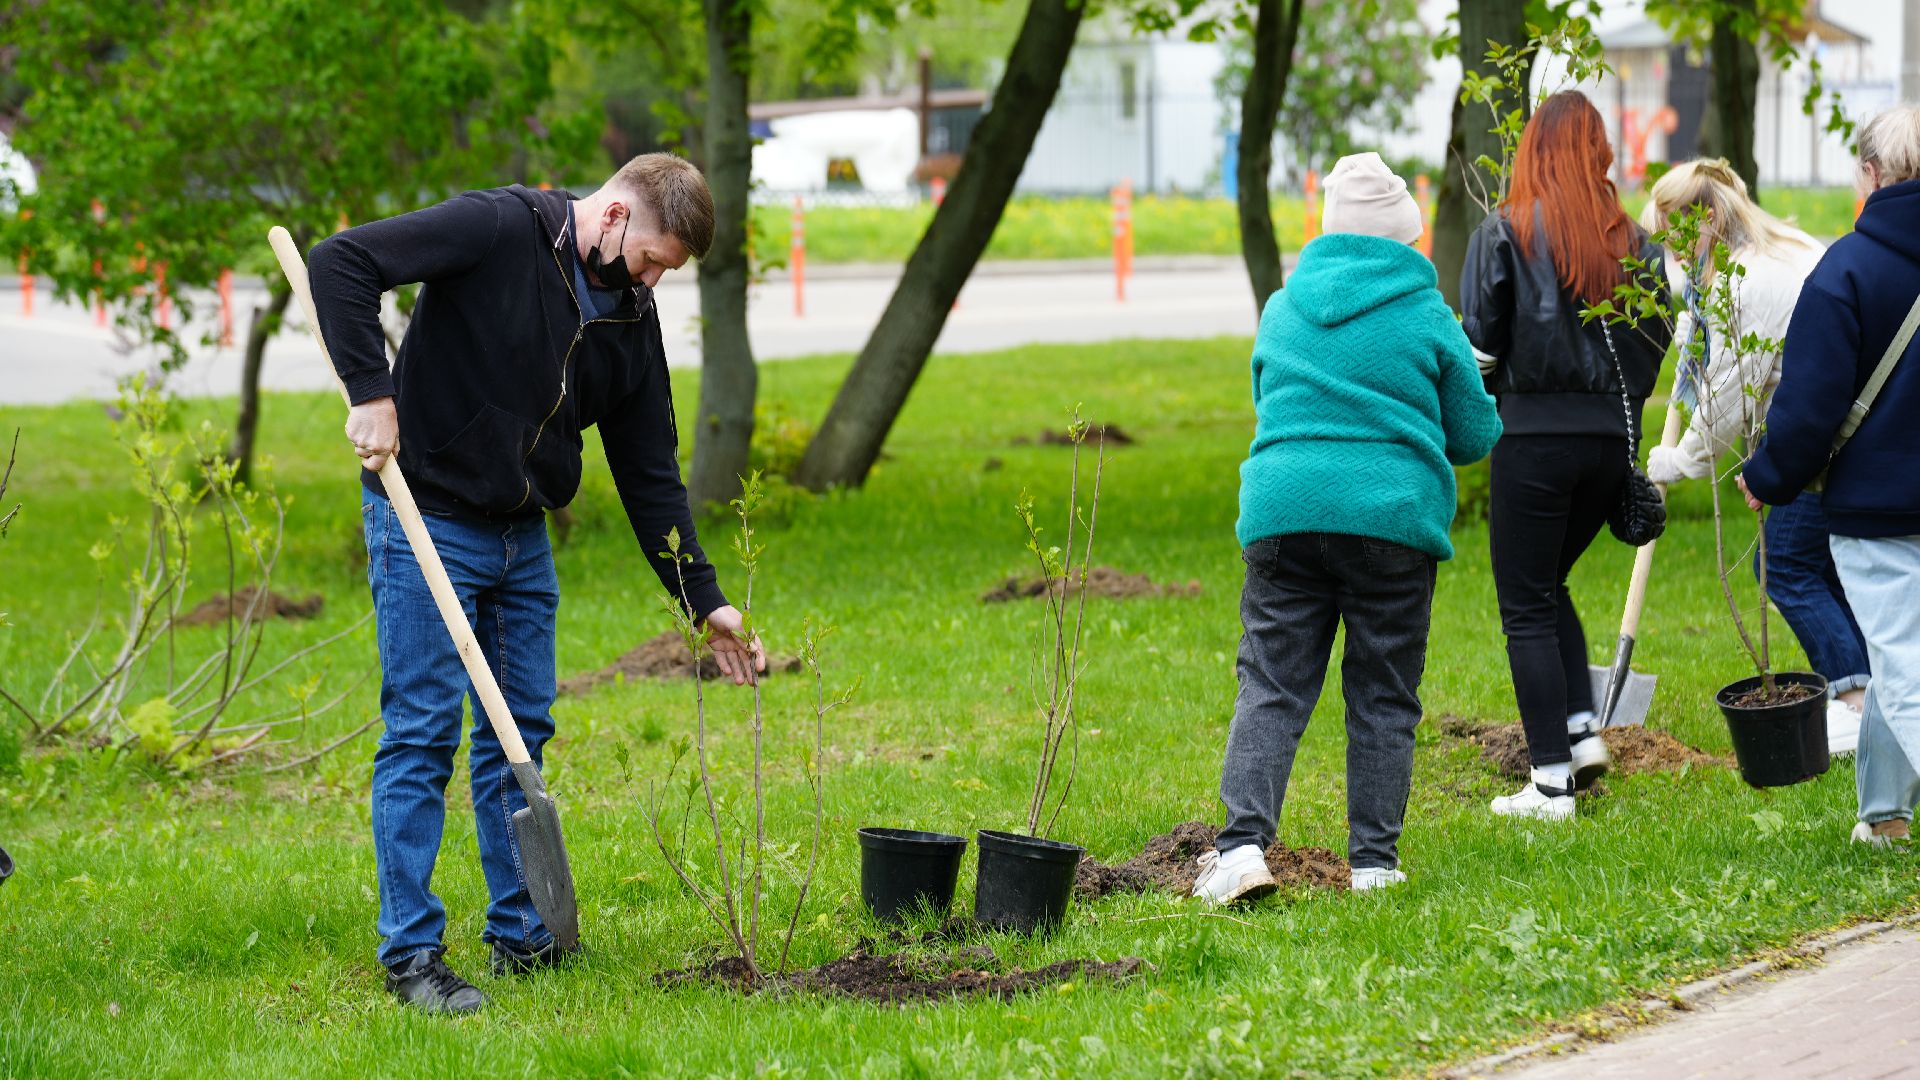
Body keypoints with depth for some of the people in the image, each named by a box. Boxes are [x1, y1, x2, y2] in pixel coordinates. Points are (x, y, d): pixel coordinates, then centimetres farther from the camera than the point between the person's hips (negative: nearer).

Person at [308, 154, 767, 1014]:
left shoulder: (629, 319, 4)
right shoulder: (498, 233, -17)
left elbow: (650, 474, 10)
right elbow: (341, 263, -22)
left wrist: (702, 598, 6)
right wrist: (371, 391, -27)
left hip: (523, 538, 7)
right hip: (428, 525, -7)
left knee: (521, 732, 10)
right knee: (422, 734, -7)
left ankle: (521, 935, 20)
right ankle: (410, 952, -3)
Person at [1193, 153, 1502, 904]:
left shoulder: (1281, 311, 11)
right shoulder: (1426, 316, 1)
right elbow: (1474, 436, 8)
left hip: (1283, 511, 2)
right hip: (1394, 519, -2)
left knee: (1272, 688, 2)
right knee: (1383, 699, 7)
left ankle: (1243, 842, -13)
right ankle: (1374, 859, 8)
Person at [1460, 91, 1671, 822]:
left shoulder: (1503, 234, -7)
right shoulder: (1635, 241, 5)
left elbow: (1479, 345, -7)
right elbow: (1653, 344, 8)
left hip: (1534, 434, -5)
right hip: (1610, 435, 5)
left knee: (1527, 608, 3)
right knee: (1549, 584, 24)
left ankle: (1552, 782, 0)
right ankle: (1583, 729, 11)